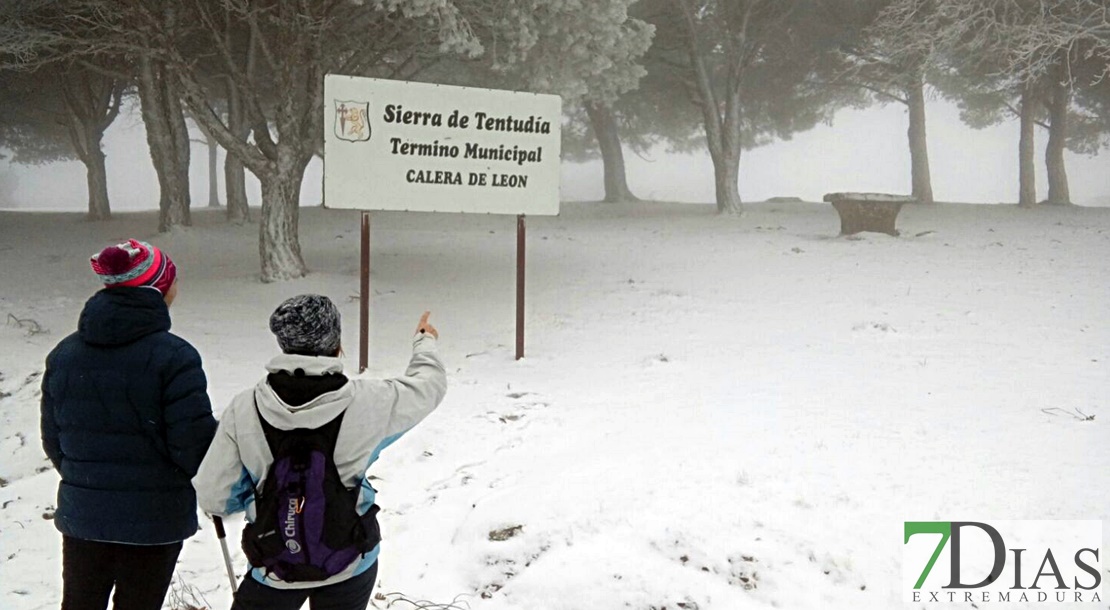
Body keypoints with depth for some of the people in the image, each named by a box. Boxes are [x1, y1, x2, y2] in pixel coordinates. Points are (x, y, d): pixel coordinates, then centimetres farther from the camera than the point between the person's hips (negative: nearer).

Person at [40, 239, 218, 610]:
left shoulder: (63, 355, 0)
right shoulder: (173, 357, -19)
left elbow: (52, 440, 7)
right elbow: (193, 444, -19)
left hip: (81, 513, 5)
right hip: (154, 518, -5)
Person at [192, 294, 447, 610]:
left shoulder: (244, 410, -15)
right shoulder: (367, 401, -16)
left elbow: (213, 498, -9)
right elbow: (428, 384, 4)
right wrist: (425, 343, 26)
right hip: (351, 564, 0)